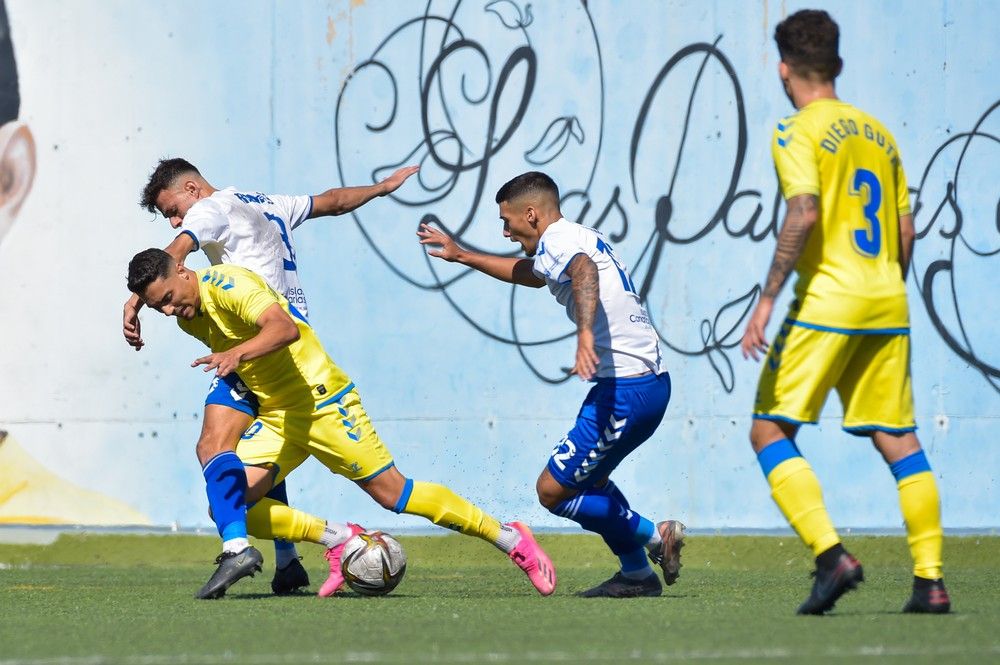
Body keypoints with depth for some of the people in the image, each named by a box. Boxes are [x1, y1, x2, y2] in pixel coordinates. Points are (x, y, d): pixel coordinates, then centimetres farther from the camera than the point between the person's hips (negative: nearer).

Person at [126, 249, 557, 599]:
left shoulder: (224, 284, -19)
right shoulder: (189, 317, 7)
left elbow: (285, 328, -35)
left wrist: (237, 353, -50)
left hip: (320, 401, -8)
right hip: (275, 417, 8)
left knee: (391, 493, -8)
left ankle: (509, 539, 5)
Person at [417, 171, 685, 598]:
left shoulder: (559, 242, -10)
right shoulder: (578, 239, 21)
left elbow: (584, 272, -35)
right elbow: (527, 272, 42)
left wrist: (585, 332, -53)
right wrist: (461, 256, 48)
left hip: (625, 391, -10)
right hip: (652, 382, 10)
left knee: (552, 490, -2)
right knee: (586, 479, 25)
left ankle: (653, 537, 2)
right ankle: (637, 574, 22)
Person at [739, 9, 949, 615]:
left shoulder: (799, 132, -5)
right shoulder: (877, 132, 16)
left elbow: (804, 212, -19)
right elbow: (905, 228, 17)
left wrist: (768, 297, -19)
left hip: (827, 301, -6)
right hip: (887, 305, 6)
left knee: (770, 431, 0)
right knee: (899, 440, 10)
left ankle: (832, 553, -17)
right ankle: (931, 578, 4)